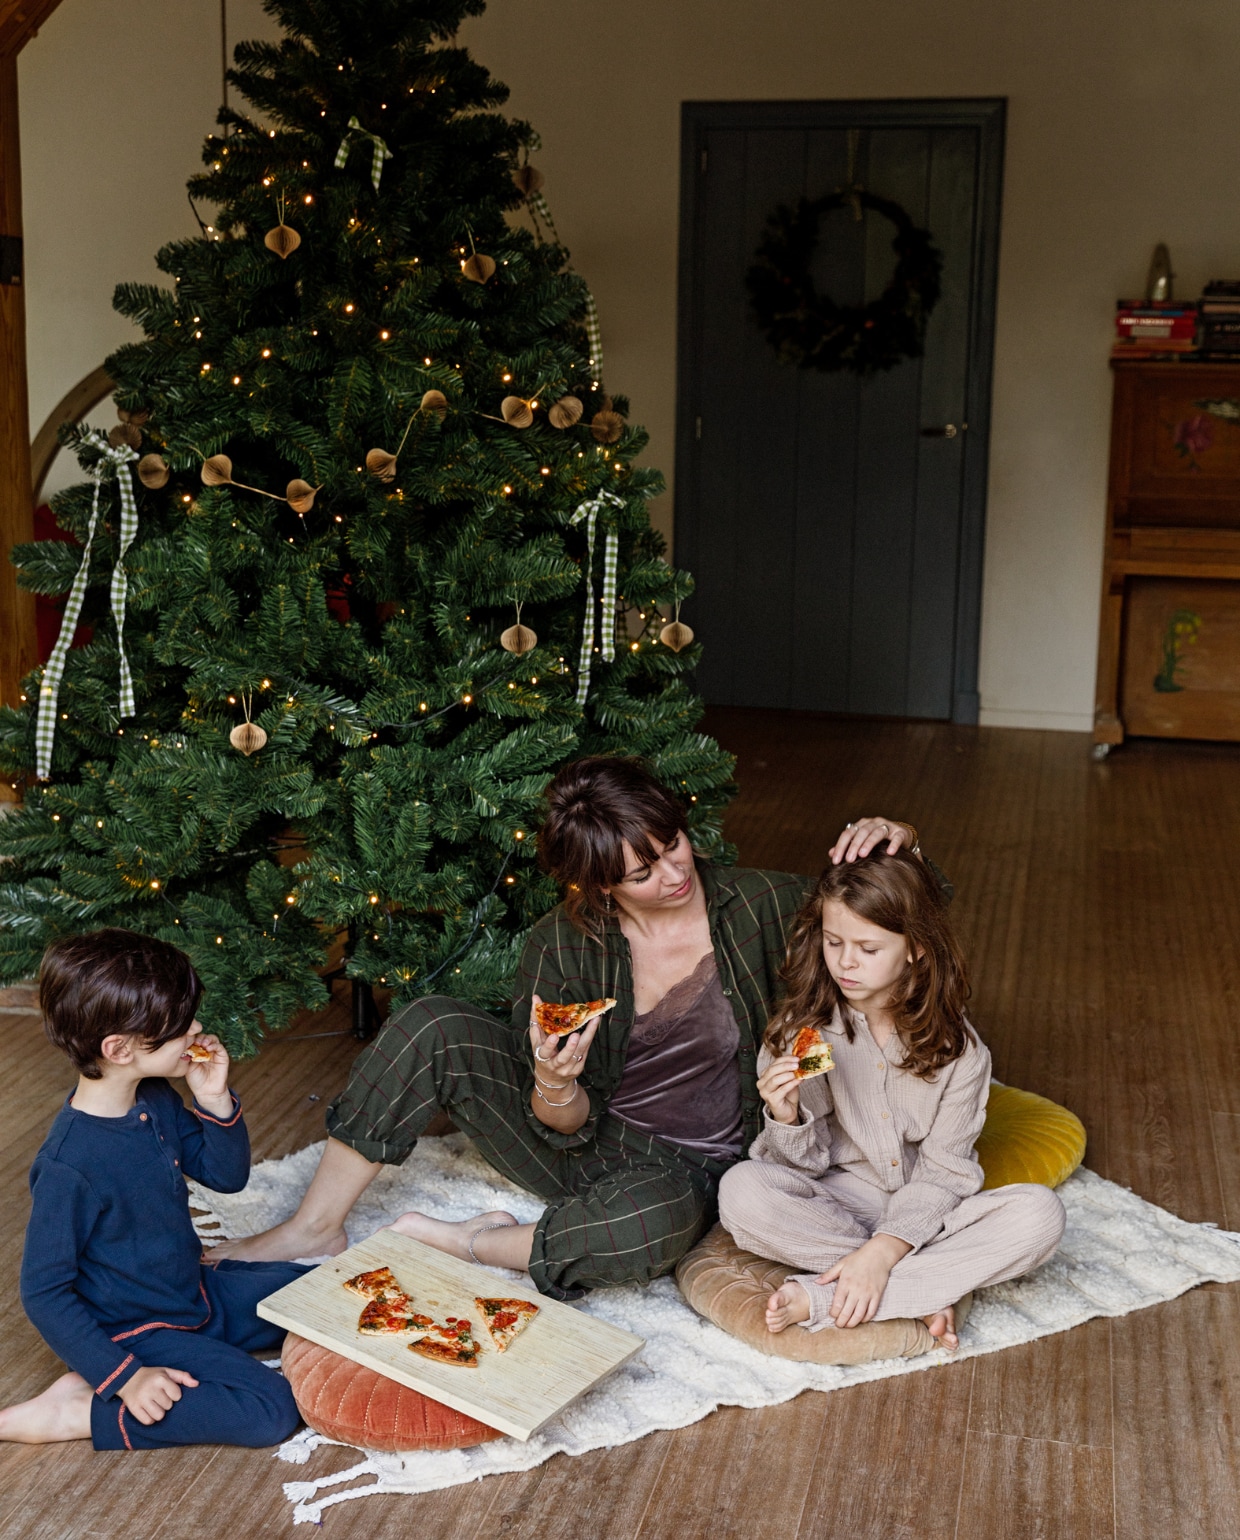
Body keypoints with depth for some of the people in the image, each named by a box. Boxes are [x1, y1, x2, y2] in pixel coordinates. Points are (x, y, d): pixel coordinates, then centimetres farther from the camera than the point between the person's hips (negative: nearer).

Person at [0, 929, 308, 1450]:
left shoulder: (156, 1100, -6)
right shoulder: (69, 1166, -29)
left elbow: (227, 1175, 5)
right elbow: (43, 1293, -22)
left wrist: (215, 1100, -13)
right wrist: (125, 1377, -24)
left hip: (196, 1294, 8)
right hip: (138, 1330, -8)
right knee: (271, 1410, -21)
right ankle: (74, 1413, -10)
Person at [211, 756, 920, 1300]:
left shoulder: (756, 906, -10)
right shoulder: (563, 944, -10)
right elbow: (568, 1126, -8)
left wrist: (893, 840, -23)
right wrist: (554, 1085, -34)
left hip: (688, 1169, -1)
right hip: (584, 1144, 2)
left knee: (662, 1218, -42)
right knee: (434, 1028, -21)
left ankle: (451, 1242, -19)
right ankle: (316, 1228, -7)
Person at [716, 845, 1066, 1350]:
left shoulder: (957, 1046, -8)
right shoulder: (802, 1029, -7)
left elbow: (943, 1174, -11)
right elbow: (806, 1163, -5)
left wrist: (883, 1251, -27)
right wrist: (786, 1118, -28)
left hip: (920, 1215, 1)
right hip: (832, 1204, -1)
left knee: (1039, 1214, -27)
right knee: (742, 1190, -30)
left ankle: (819, 1299, -28)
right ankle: (927, 1293, -22)